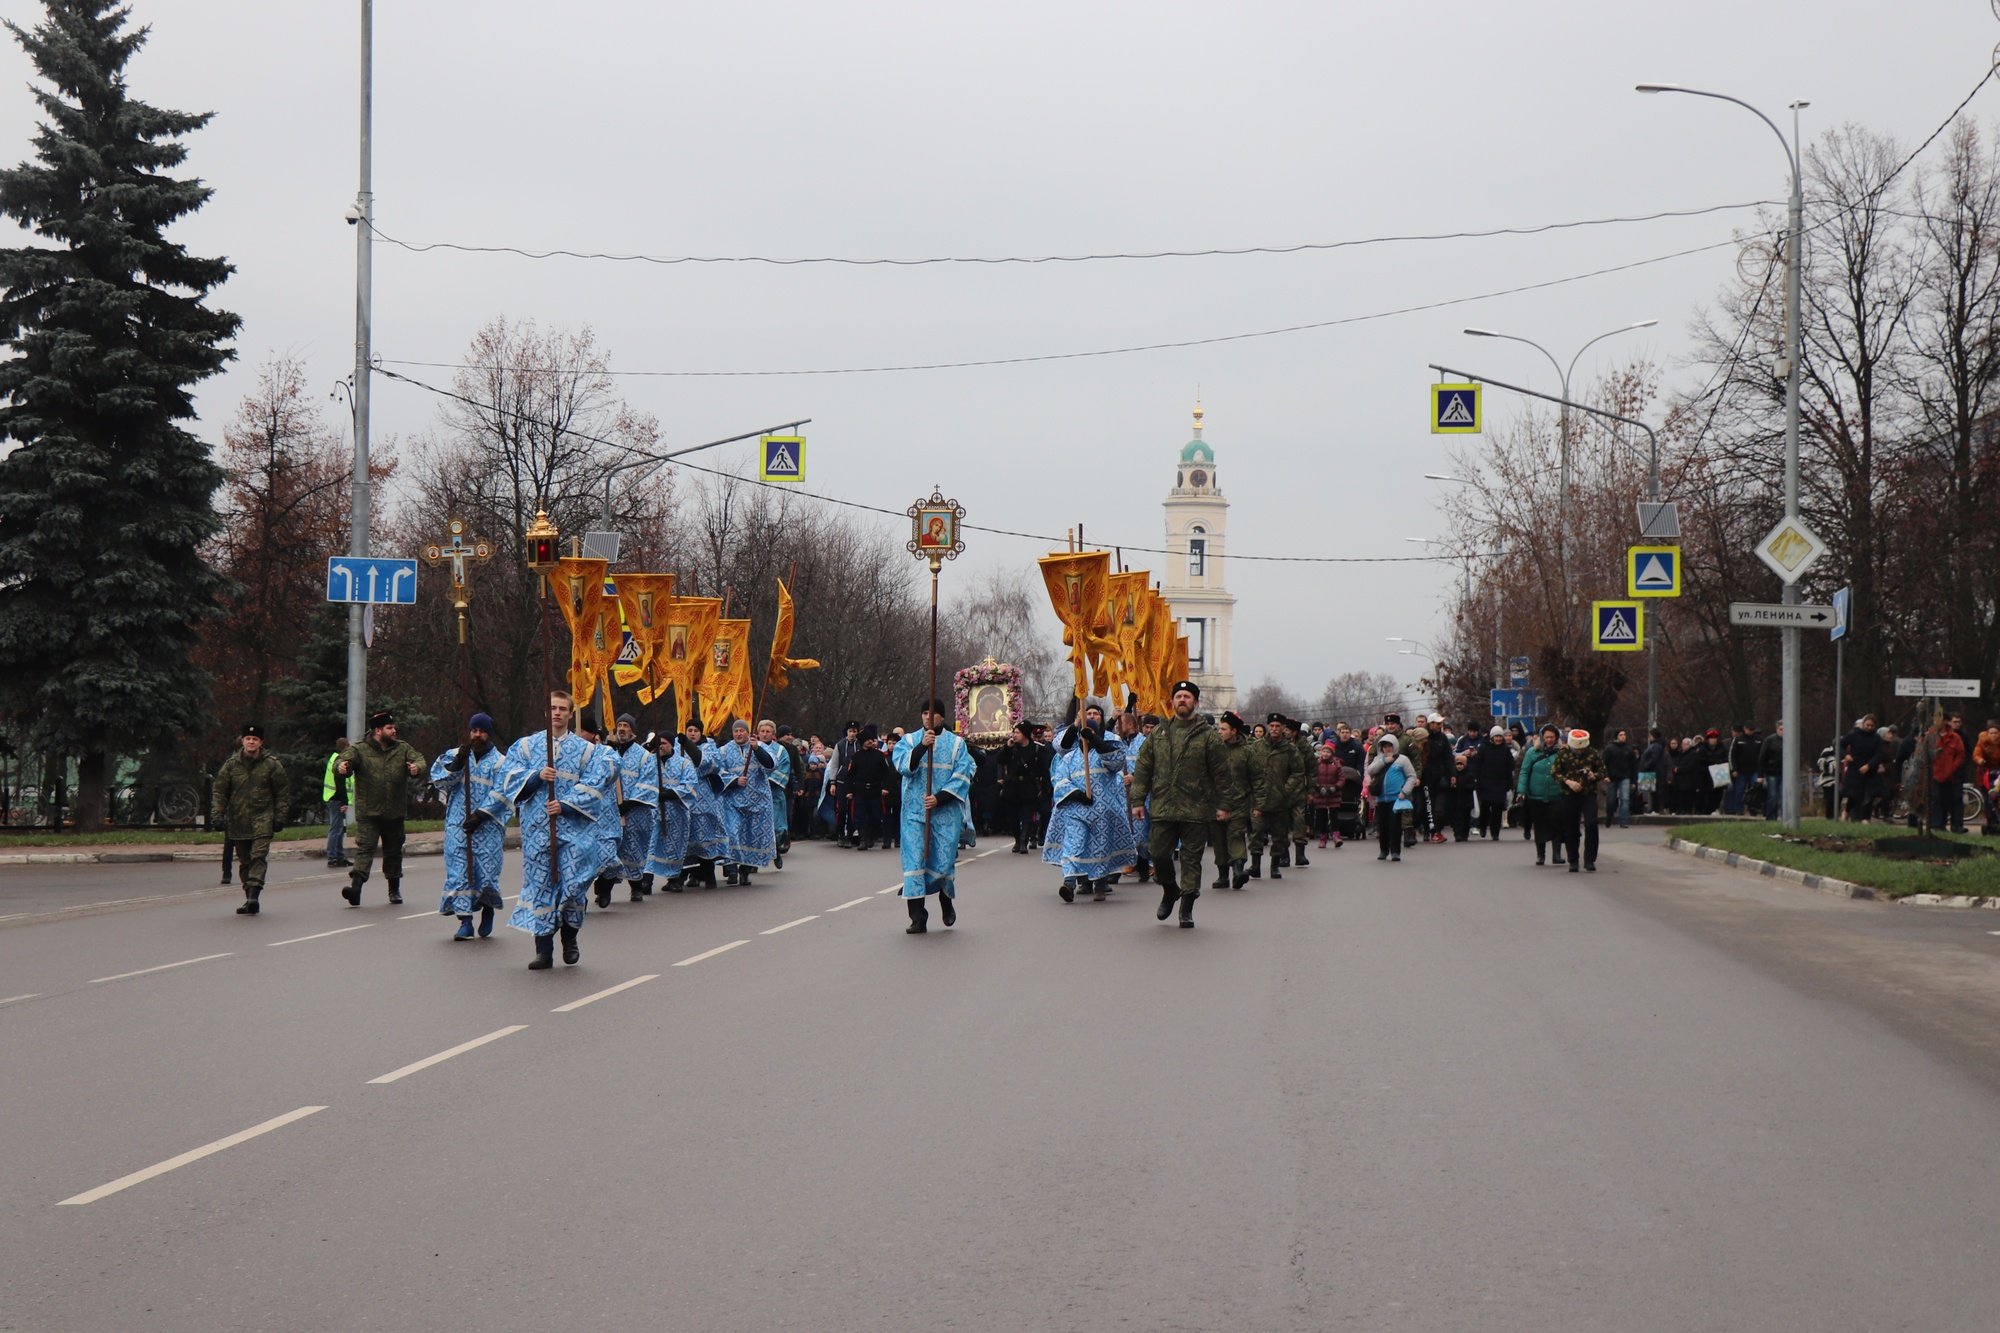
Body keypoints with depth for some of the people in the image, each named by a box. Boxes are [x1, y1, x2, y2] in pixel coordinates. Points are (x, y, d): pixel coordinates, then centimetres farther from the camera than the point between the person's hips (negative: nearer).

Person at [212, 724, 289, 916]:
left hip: (262, 820, -3)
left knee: (258, 856, -18)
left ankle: (254, 894, -25)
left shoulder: (271, 765, 2)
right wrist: (217, 815, -2)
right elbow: (219, 792, 8)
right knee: (244, 862, 8)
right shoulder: (231, 764, 6)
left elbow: (283, 793, 6)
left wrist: (279, 817, 0)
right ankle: (249, 900, 16)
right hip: (238, 821, 3)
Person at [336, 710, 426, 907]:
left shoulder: (403, 749, 8)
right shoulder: (360, 750, -1)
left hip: (395, 813, 3)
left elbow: (419, 759, -1)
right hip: (367, 813, -3)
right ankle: (355, 885, -25)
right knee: (364, 847, -16)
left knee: (394, 851, 14)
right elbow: (344, 760, -14)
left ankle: (394, 890, 28)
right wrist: (341, 767, -39)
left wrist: (417, 767, -26)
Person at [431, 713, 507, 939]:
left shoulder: (500, 762, 5)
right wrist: (457, 764, -15)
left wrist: (480, 815, -15)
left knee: (486, 870, -4)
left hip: (487, 827, -2)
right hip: (458, 825, 2)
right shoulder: (455, 756, 12)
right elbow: (438, 778, -1)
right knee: (459, 870, -5)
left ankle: (488, 909, 22)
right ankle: (465, 921, -4)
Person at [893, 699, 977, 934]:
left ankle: (947, 901, 30)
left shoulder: (956, 743, 7)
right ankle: (917, 918, -5)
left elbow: (962, 777, -2)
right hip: (915, 811, 0)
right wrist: (922, 746, -24)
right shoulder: (909, 741, 9)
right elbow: (902, 765, -9)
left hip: (946, 811, 0)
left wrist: (939, 798, -14)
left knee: (943, 861, -2)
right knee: (914, 860, -7)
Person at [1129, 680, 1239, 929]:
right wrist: (1137, 799, 5)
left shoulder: (1208, 735, 1)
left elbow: (1221, 773, 1)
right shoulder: (1158, 734, 10)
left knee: (1191, 858, 1)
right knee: (1160, 855, 3)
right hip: (1162, 808, 3)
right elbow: (1143, 768, 11)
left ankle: (1187, 909, 9)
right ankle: (1170, 891, 31)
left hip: (1196, 809, -3)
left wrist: (1224, 804, -3)